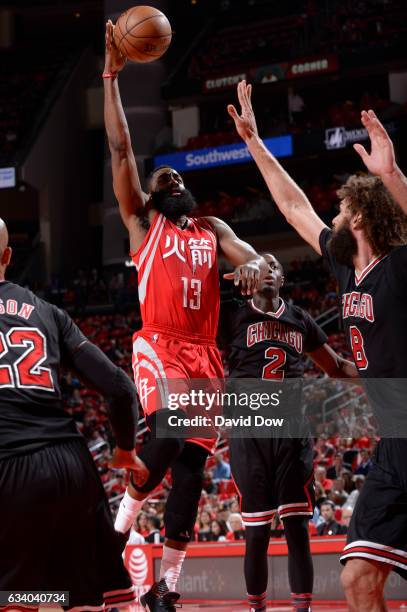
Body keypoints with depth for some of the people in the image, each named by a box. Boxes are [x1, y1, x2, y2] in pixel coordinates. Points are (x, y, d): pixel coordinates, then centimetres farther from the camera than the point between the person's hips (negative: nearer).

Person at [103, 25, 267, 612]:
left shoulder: (213, 229, 21)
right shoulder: (142, 222, 10)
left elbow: (249, 256, 5)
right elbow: (121, 149, 1)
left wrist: (255, 266, -22)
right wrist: (111, 77, -4)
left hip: (204, 356, 5)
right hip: (158, 348, -4)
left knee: (190, 470, 2)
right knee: (164, 439, -30)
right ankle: (117, 540, -8)